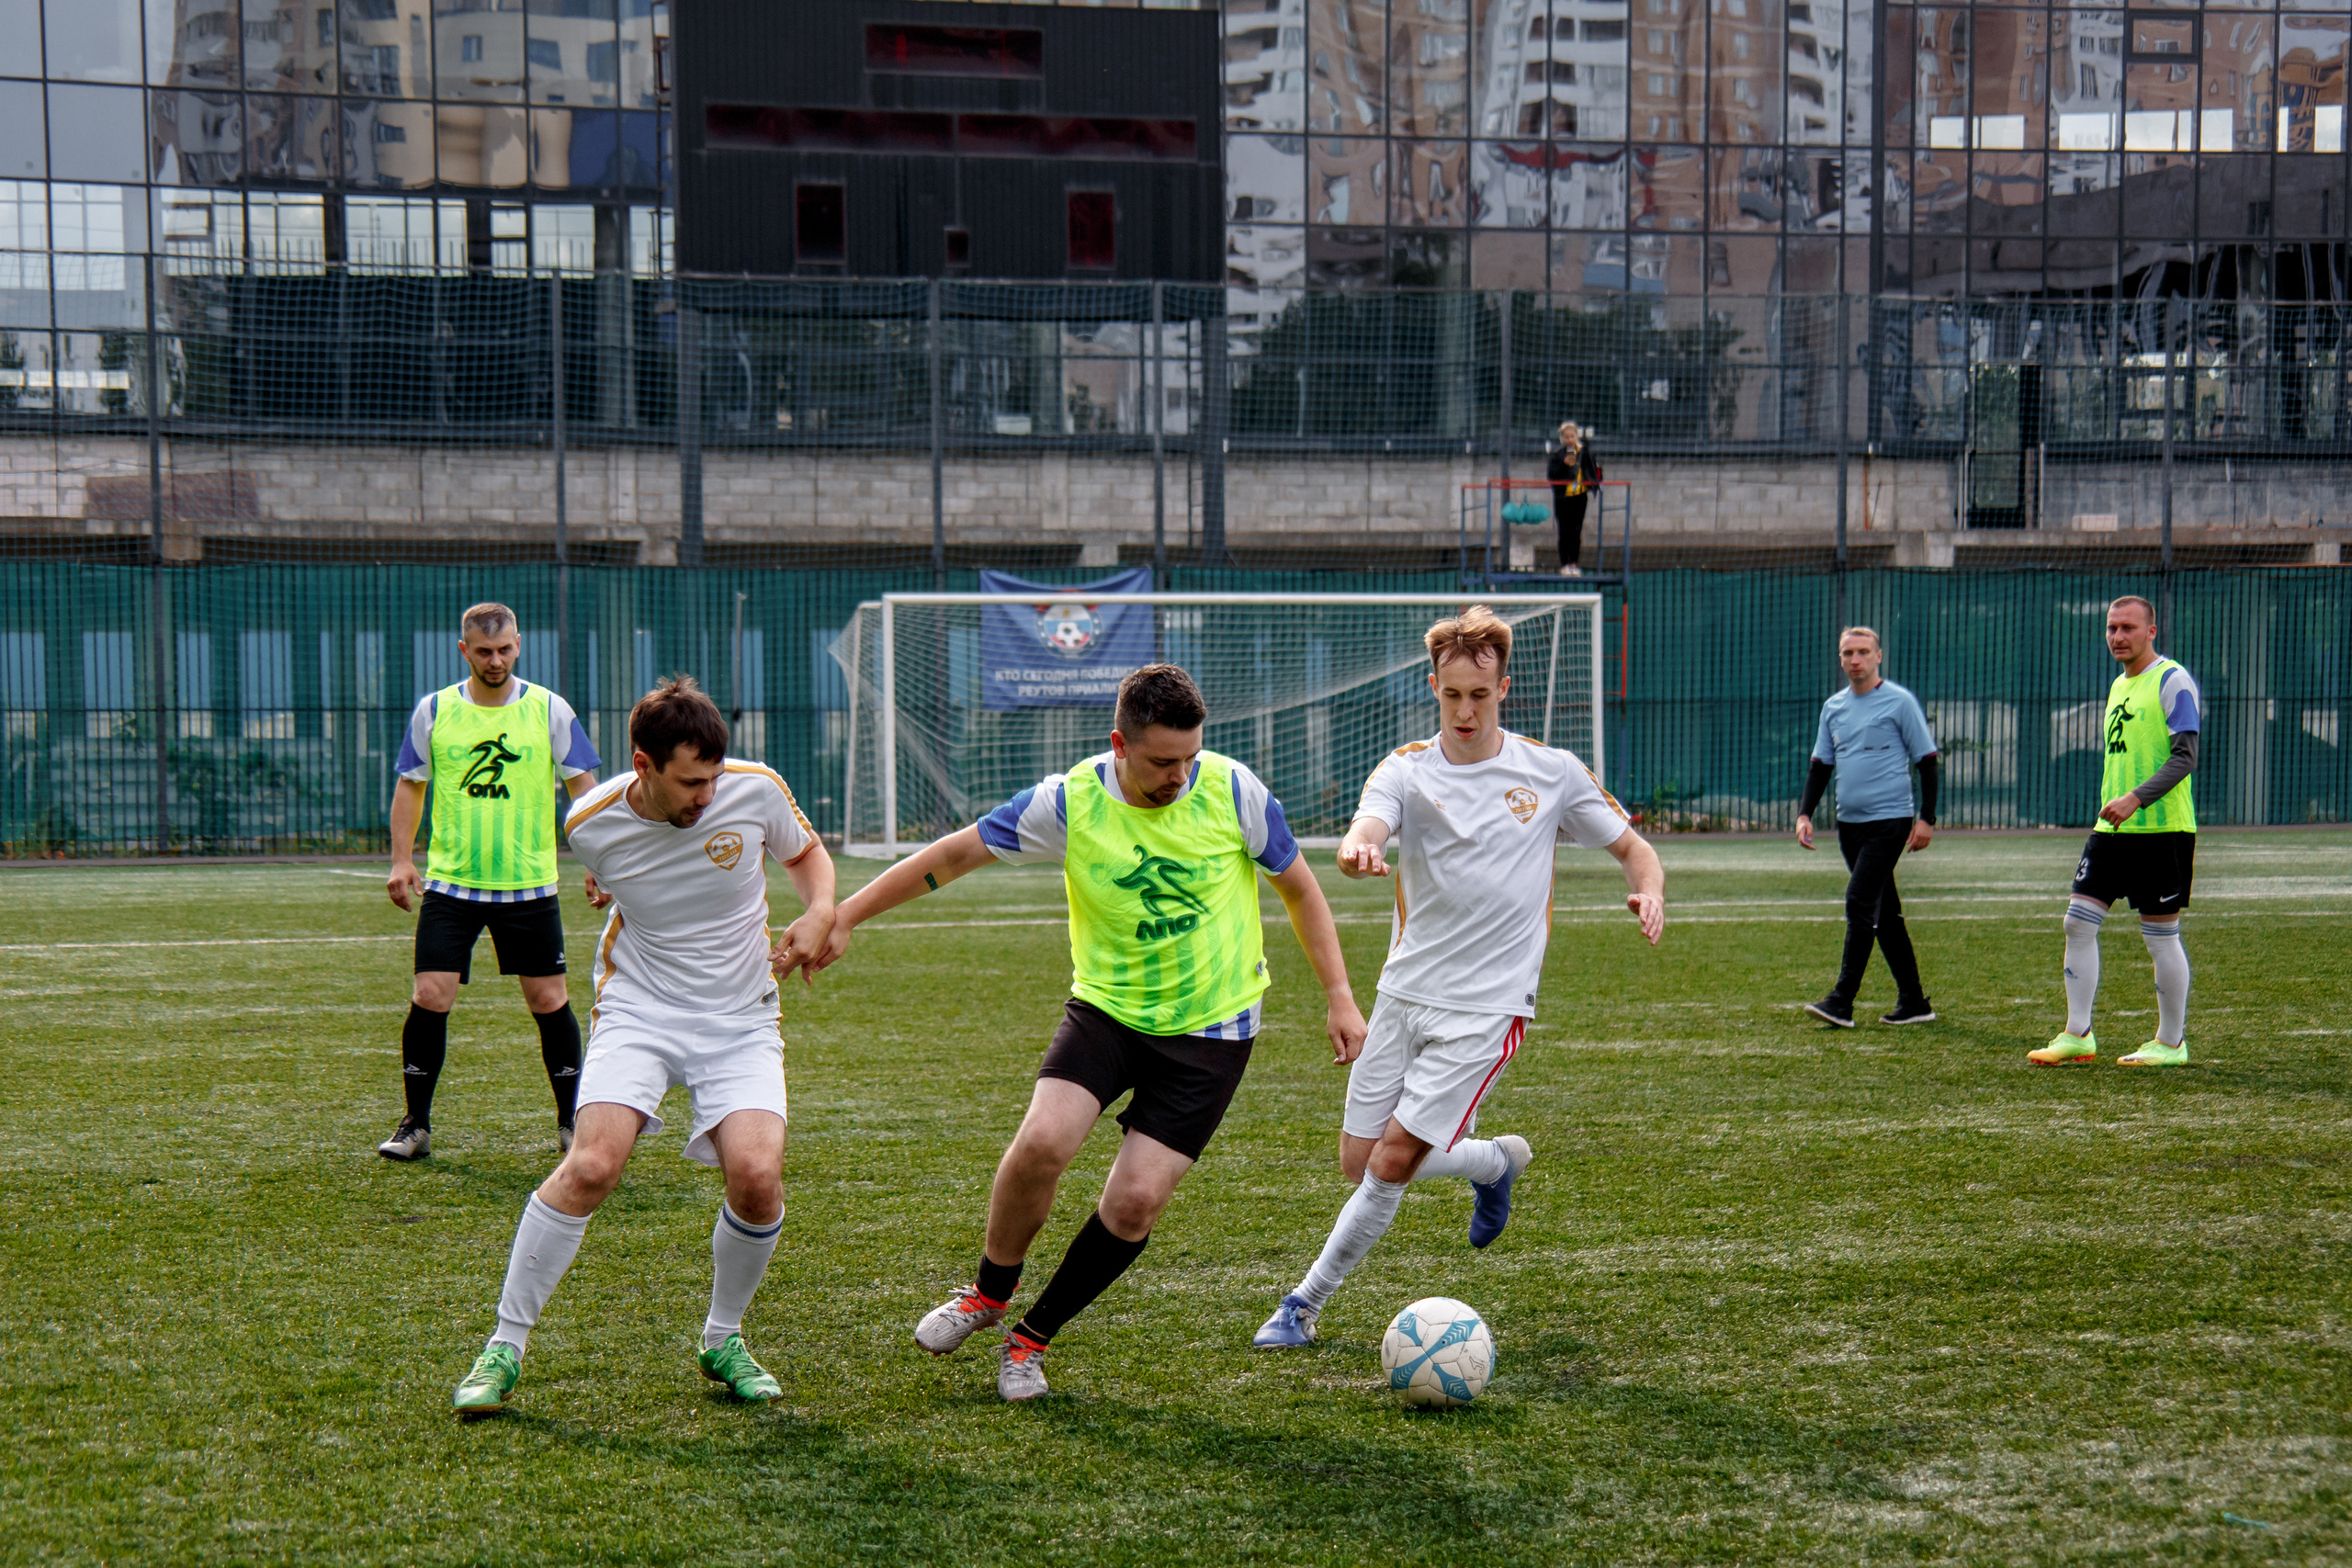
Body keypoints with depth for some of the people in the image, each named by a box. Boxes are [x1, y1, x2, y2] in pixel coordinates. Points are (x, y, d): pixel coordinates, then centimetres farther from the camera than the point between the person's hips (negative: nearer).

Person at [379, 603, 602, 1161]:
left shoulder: (549, 710, 0)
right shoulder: (434, 710, 3)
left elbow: (582, 786, 4)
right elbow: (410, 784, 13)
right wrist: (401, 860, 4)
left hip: (529, 884, 0)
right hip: (449, 882, 1)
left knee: (549, 1000, 2)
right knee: (430, 997, -7)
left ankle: (571, 1120, 17)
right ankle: (416, 1124, 7)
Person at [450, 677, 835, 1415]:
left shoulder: (757, 791, -12)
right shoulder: (592, 824, -12)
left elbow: (806, 852, 9)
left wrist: (820, 912, -8)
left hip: (739, 1020, 1)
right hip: (637, 1010, -1)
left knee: (757, 1176, -19)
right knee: (592, 1165, -22)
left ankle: (723, 1339, 8)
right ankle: (504, 1348, -7)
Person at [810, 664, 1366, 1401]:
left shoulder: (1232, 790, -10)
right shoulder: (1070, 803, -11)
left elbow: (1298, 886, 4)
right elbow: (956, 853, -3)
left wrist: (1338, 996, 1)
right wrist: (843, 916, -3)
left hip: (1210, 1030, 0)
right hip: (1106, 1008, 0)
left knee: (1136, 1201, -10)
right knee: (1042, 1143, -23)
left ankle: (1032, 1338, 13)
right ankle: (989, 1294, 6)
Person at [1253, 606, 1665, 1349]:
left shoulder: (1553, 773, 0)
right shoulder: (1408, 770, -2)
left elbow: (1632, 848, 9)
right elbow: (1369, 827, -24)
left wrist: (1648, 892, -15)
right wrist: (1358, 848, -50)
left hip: (1488, 1008, -3)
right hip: (1403, 994, 3)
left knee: (1392, 1162, -11)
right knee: (1360, 1165, 7)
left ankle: (1304, 1304, 4)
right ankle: (1497, 1160, 32)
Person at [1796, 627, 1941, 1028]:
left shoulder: (1899, 701, -4)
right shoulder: (1833, 706, 12)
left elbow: (1926, 761, -3)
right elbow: (1821, 764, 17)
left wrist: (1927, 818, -10)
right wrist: (1805, 813, 5)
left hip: (1889, 820, -6)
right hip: (1849, 823, 6)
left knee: (1860, 902, -15)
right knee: (1884, 912, 9)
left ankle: (1841, 1002, -17)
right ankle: (1913, 1002, 15)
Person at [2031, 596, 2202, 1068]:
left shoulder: (2172, 681, -9)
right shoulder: (2119, 686, 18)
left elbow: (2185, 756, -17)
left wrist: (2136, 799, -26)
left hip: (2162, 830, -8)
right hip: (2112, 829, 8)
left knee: (2161, 936, -1)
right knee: (2079, 922, 1)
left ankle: (2172, 1043, 11)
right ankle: (2077, 1035, 6)